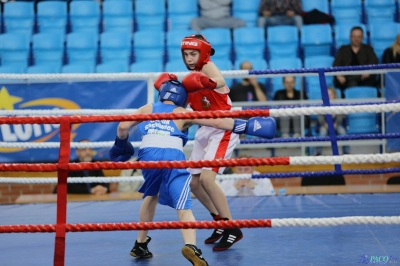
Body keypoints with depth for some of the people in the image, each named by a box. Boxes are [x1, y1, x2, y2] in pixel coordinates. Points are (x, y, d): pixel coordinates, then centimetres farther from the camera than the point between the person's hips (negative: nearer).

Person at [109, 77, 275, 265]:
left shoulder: (147, 109, 27)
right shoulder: (183, 114, 22)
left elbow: (123, 126, 15)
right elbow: (218, 122, 14)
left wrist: (121, 146, 33)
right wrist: (246, 126, 19)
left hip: (148, 155, 3)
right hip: (172, 157, -3)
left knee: (151, 195, 31)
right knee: (184, 208, -8)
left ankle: (140, 244, 38)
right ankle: (191, 246, -36)